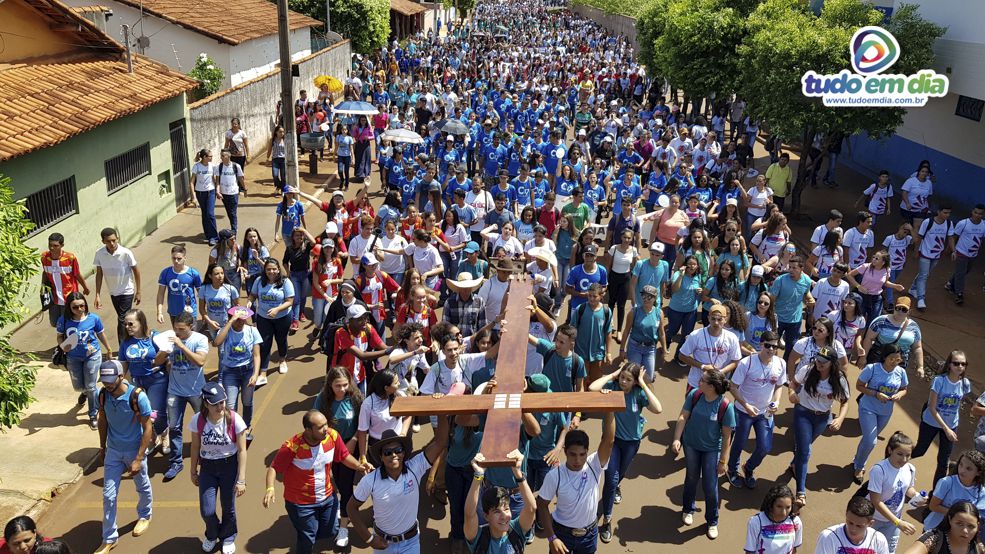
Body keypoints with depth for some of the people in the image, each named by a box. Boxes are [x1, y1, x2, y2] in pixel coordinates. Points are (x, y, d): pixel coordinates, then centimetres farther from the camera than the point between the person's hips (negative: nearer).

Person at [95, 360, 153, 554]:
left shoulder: (137, 396, -26)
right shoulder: (103, 395, -13)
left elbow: (148, 428, -20)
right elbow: (103, 420, 5)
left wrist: (138, 459, -21)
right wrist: (102, 447, 13)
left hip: (134, 450, -3)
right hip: (113, 451, 3)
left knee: (142, 487, 20)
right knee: (108, 496, 4)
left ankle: (144, 516, 48)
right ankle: (109, 538, 18)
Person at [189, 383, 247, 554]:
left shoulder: (234, 420, -22)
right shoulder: (198, 420, -16)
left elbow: (242, 450, -14)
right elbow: (195, 447, 0)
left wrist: (241, 480, -14)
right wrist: (193, 472, 9)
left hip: (229, 466, -1)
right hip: (207, 467, 2)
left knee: (228, 507, 13)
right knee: (206, 511, 3)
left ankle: (228, 537, 45)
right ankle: (211, 535, 39)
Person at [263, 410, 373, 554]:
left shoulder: (333, 436, -18)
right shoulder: (292, 447, -29)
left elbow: (344, 456, -2)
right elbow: (274, 468, -17)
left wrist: (359, 466, -19)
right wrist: (270, 488, -33)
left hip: (328, 497, 4)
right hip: (301, 503, -4)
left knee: (330, 532, 19)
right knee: (307, 540, 12)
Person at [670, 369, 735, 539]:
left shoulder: (726, 406, -26)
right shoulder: (694, 395, -18)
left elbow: (727, 436, -15)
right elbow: (683, 417, -11)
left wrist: (722, 461, -9)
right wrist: (676, 439, -24)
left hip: (712, 450, -2)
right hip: (691, 445, 3)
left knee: (710, 486, 5)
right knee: (692, 478, 21)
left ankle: (712, 521, 30)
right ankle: (689, 509, 47)